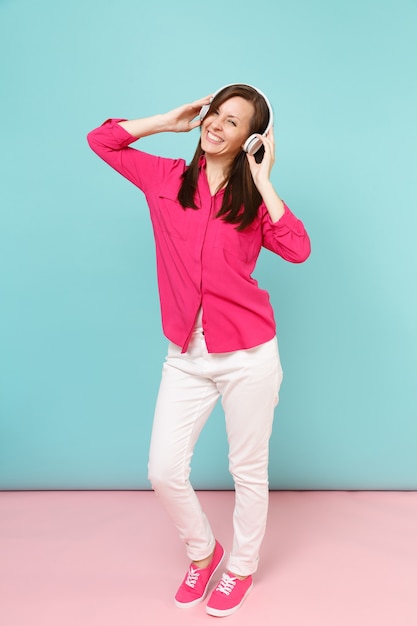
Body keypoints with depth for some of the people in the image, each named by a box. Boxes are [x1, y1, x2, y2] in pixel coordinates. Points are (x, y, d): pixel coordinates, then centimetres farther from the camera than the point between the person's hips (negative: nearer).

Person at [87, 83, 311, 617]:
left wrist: (262, 179, -12)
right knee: (164, 471, 4)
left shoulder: (254, 197, 0)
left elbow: (297, 250, -16)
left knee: (248, 471, 12)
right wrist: (170, 121, 6)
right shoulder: (167, 179, 6)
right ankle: (202, 551, 35)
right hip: (186, 357, 2)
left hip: (248, 356, -2)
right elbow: (100, 139, 12)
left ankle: (242, 567, 39)